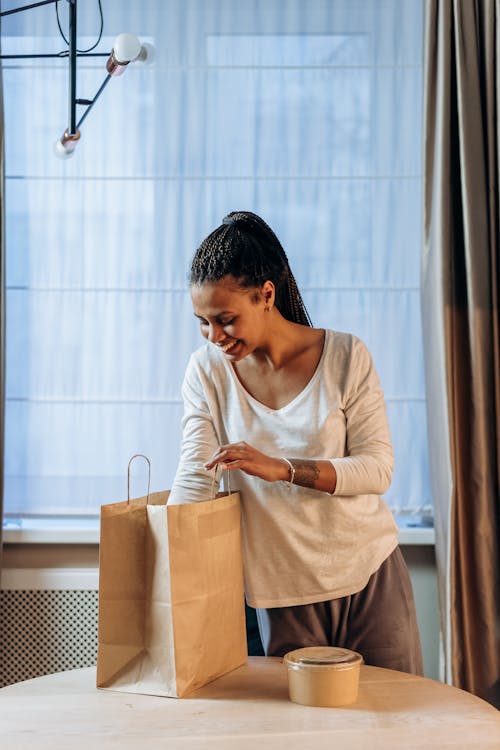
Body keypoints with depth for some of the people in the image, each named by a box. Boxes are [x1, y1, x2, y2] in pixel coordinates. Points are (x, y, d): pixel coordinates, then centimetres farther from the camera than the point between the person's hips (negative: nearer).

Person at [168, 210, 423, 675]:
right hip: (284, 593, 1)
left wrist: (282, 469, -25)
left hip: (369, 573, 0)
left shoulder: (345, 357, -9)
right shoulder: (207, 371, -3)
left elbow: (378, 468, -12)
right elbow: (193, 479, -9)